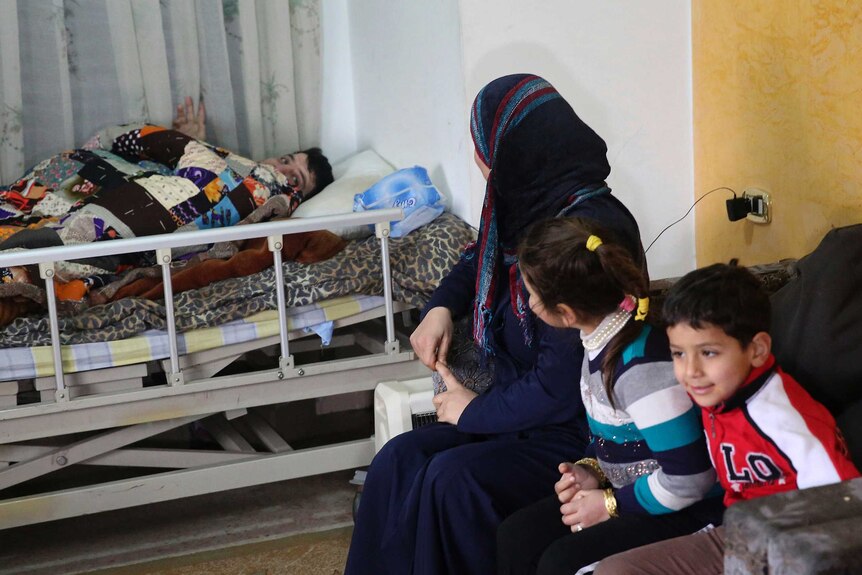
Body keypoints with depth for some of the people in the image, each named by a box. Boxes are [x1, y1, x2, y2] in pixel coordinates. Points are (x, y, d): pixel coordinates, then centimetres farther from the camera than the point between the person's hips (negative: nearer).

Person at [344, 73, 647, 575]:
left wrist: (476, 412, -11)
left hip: (582, 431, -9)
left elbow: (561, 386, -25)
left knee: (453, 477, -28)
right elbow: (480, 260, 27)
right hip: (520, 401, 9)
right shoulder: (531, 203, 3)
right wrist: (441, 307, 8)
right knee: (400, 459, -10)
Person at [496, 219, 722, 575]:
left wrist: (612, 505, -15)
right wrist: (593, 471, -1)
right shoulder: (601, 338, -1)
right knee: (516, 537, -2)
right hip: (633, 489, 9)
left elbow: (689, 478, -27)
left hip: (685, 510, -9)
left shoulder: (641, 363, -28)